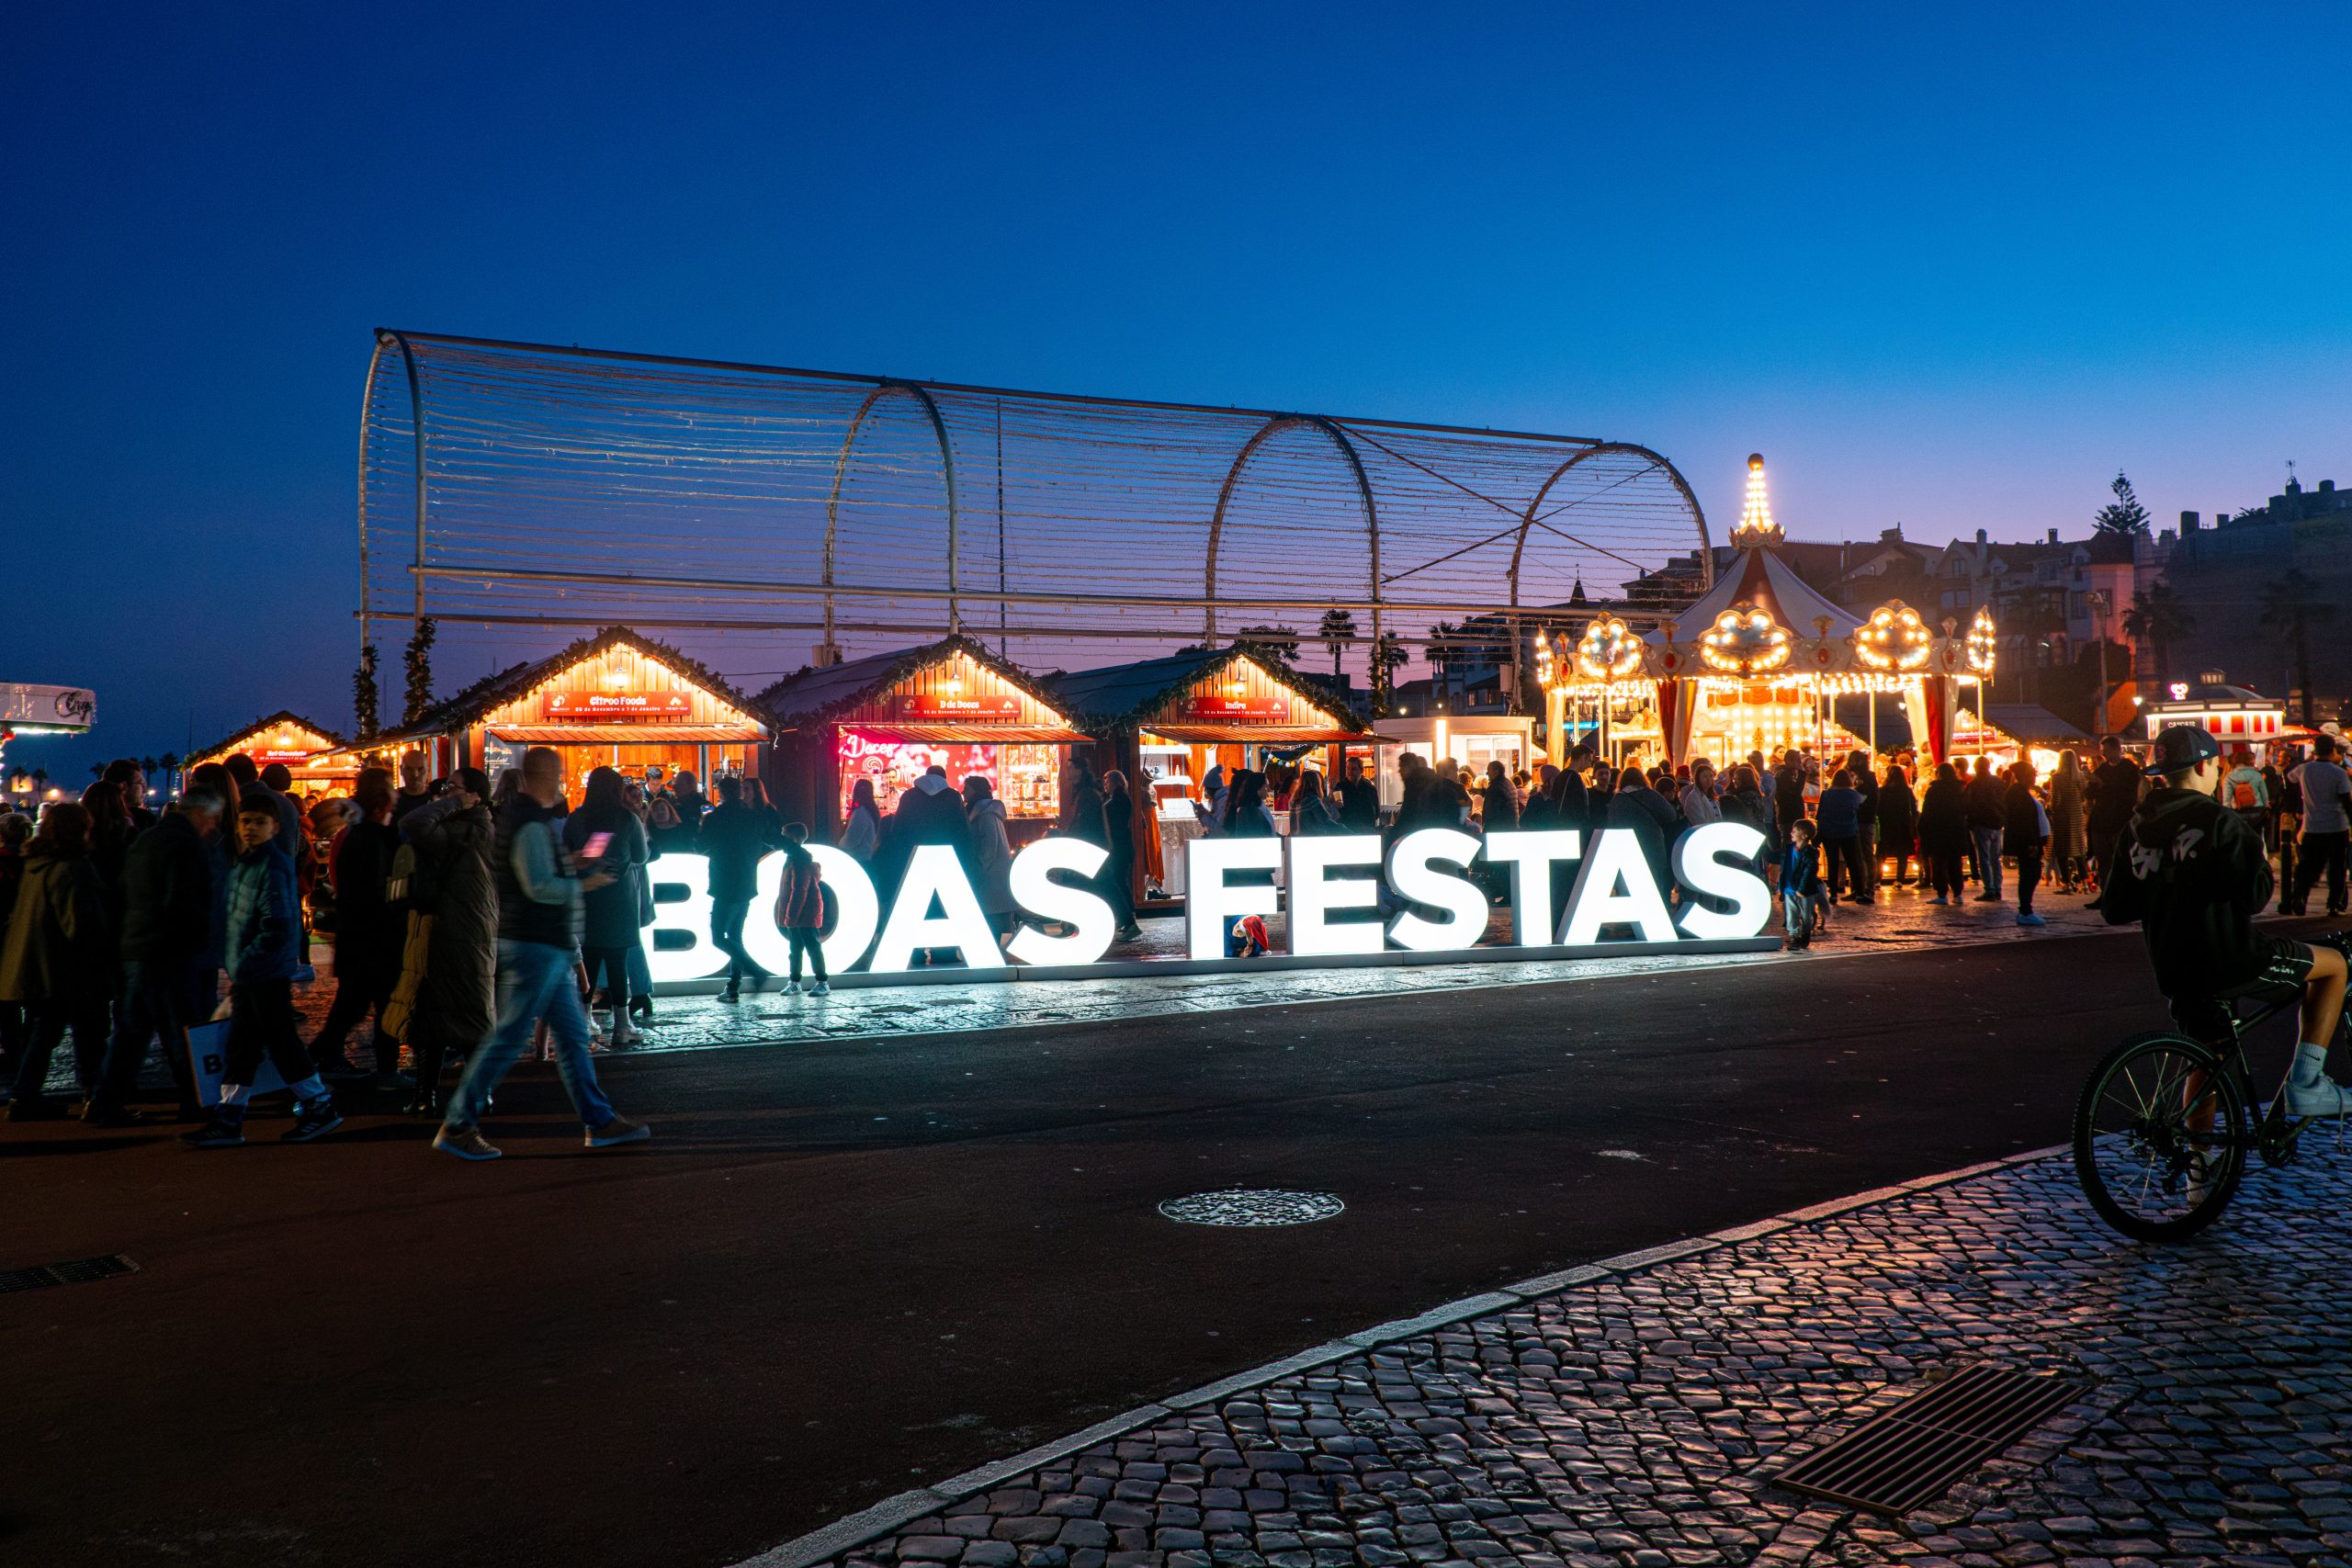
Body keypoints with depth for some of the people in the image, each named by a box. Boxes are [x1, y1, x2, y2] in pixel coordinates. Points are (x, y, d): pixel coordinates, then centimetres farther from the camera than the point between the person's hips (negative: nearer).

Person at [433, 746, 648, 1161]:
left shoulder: (521, 816, 15)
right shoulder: (531, 825, -17)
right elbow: (539, 886, -23)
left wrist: (567, 863, 17)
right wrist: (583, 885, -10)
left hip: (547, 946, 11)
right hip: (534, 944, -11)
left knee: (572, 1034, 11)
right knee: (507, 1038, -5)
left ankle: (600, 1122, 16)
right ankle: (457, 1126, 3)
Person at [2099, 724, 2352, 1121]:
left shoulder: (2136, 827, 7)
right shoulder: (2218, 821, -13)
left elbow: (2114, 909, 9)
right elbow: (2254, 897, -18)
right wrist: (2262, 862, 3)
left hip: (2172, 972, 7)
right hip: (2228, 962, -7)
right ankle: (2305, 1086, 10)